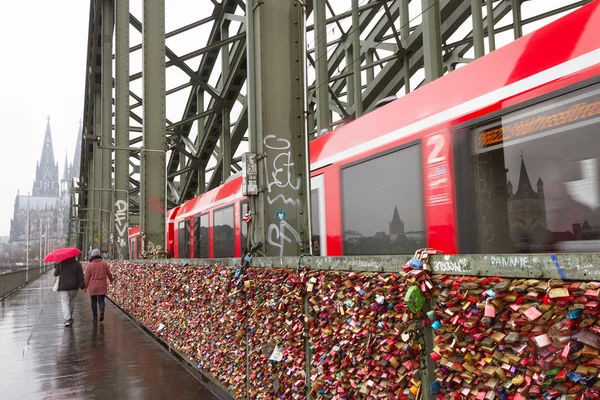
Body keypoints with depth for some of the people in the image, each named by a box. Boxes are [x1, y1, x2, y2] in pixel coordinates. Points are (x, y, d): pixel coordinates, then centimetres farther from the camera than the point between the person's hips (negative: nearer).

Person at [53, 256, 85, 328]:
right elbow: (81, 276, -6)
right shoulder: (77, 264, -4)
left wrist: (55, 267, 23)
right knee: (72, 301, 15)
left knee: (65, 302, -3)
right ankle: (70, 317, 26)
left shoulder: (61, 263, -4)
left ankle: (67, 319, -16)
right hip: (74, 286, 1)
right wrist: (82, 286, -1)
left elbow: (56, 274, 4)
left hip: (63, 286, -1)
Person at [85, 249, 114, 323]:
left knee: (94, 301, 10)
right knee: (101, 300, 7)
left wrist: (86, 286, 8)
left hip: (92, 286, -1)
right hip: (102, 286, 1)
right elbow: (109, 273, 8)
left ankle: (95, 317, 13)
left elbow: (87, 277, -3)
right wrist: (111, 280, 27)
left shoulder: (90, 265, -6)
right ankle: (102, 311, -20)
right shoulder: (104, 263, -1)